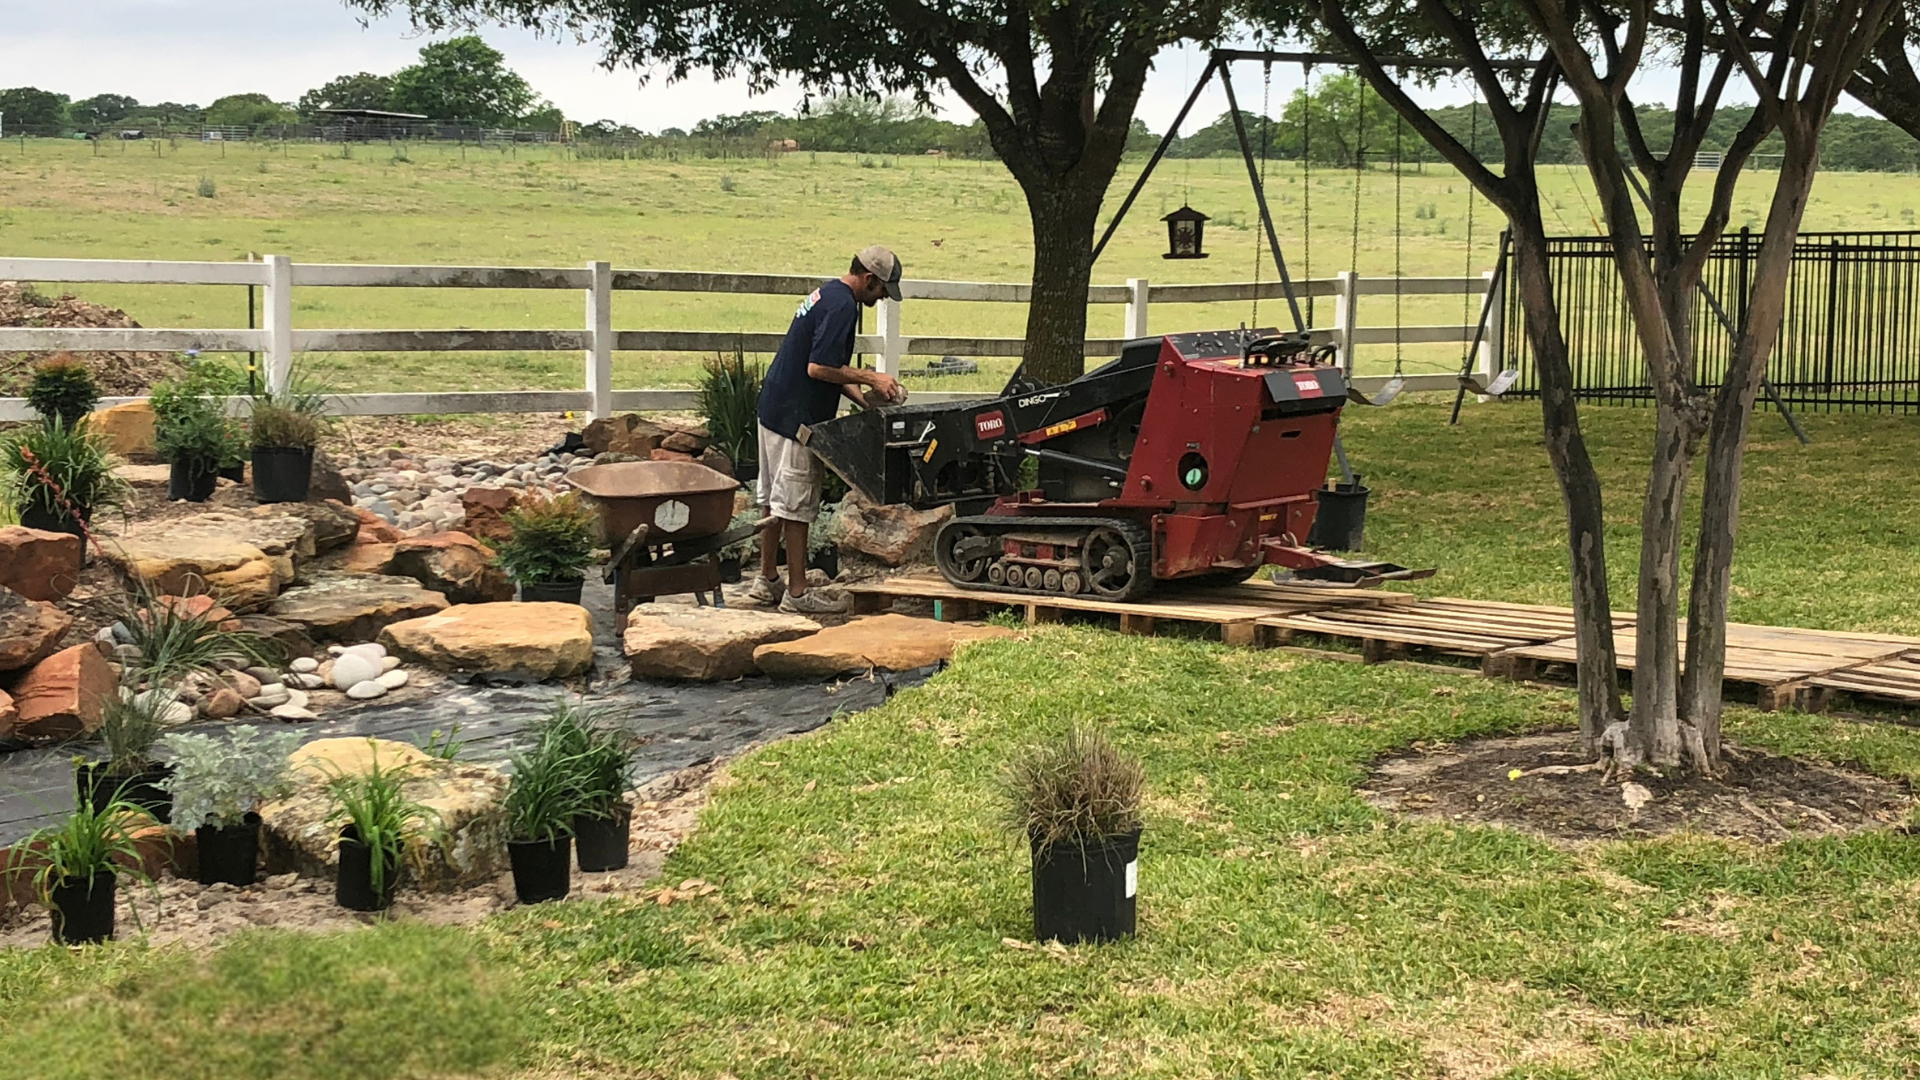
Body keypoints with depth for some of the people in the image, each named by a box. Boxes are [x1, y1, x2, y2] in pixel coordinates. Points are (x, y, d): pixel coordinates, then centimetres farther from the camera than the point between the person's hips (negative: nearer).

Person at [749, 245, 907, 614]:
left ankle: (767, 579, 24)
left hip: (776, 406, 10)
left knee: (775, 497, 16)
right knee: (797, 502, -4)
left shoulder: (827, 294, 15)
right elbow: (818, 368, -24)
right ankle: (797, 592, 1)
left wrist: (862, 397, 10)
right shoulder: (842, 306, -18)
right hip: (797, 416, -10)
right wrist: (870, 377, -15)